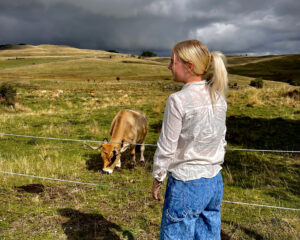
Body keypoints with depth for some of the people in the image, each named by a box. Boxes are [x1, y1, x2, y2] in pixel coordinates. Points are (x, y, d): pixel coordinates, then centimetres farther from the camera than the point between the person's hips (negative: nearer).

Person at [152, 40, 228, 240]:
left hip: (186, 184, -6)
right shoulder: (218, 97, 1)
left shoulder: (178, 100, -18)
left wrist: (157, 178, 1)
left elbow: (166, 148, -13)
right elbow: (221, 141, 10)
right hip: (215, 182, 7)